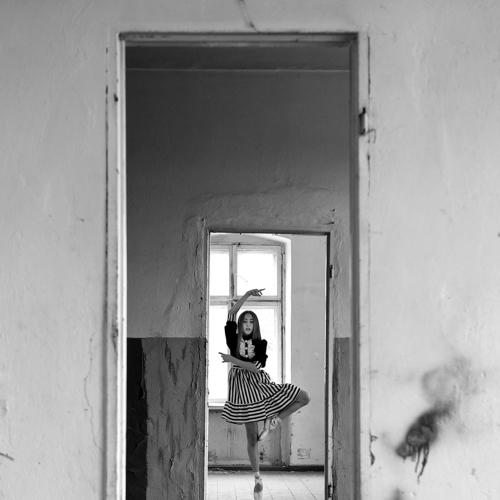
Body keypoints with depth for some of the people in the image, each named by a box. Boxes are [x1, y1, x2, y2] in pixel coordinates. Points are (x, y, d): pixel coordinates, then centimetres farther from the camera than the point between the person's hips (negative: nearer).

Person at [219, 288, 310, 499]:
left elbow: (256, 368, -13)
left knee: (303, 397, -8)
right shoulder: (234, 340, -2)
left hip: (262, 386, 3)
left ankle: (273, 420, 1)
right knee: (252, 437, 0)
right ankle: (258, 478, 12)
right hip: (245, 389, -3)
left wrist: (234, 360, -21)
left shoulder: (260, 344, 0)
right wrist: (247, 295, -17)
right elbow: (231, 315, -15)